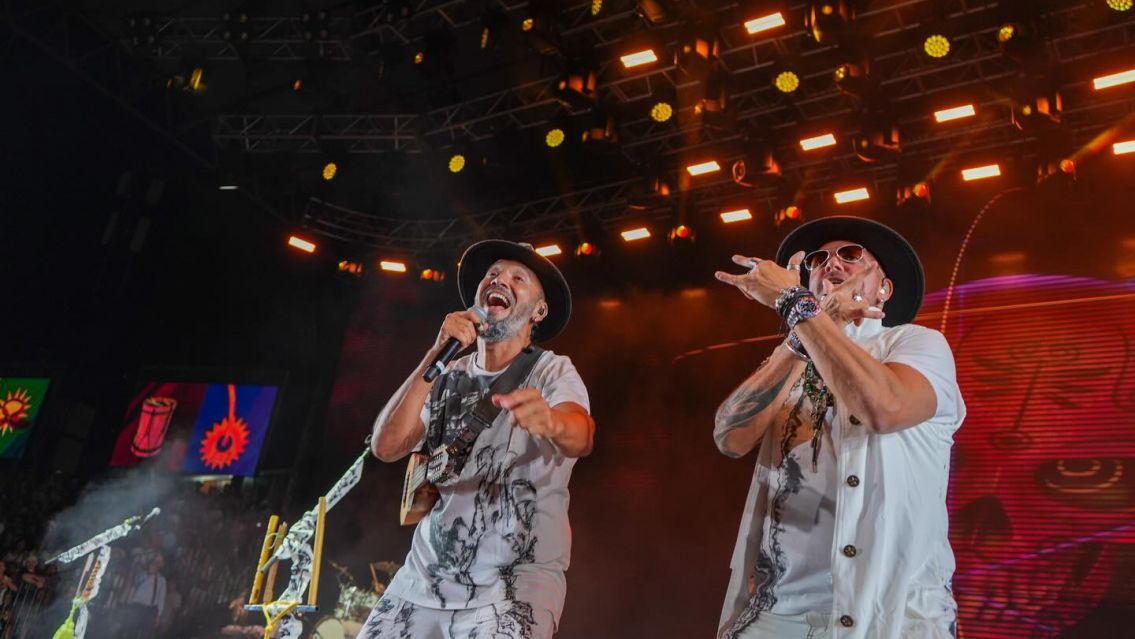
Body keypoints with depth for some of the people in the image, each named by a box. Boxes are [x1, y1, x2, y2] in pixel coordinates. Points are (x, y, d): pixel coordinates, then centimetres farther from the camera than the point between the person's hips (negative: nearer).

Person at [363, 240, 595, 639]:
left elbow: (581, 437, -24)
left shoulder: (553, 371, -3)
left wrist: (552, 422, -46)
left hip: (519, 577, -3)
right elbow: (385, 447, -7)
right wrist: (436, 356, -15)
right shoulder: (448, 378, 6)